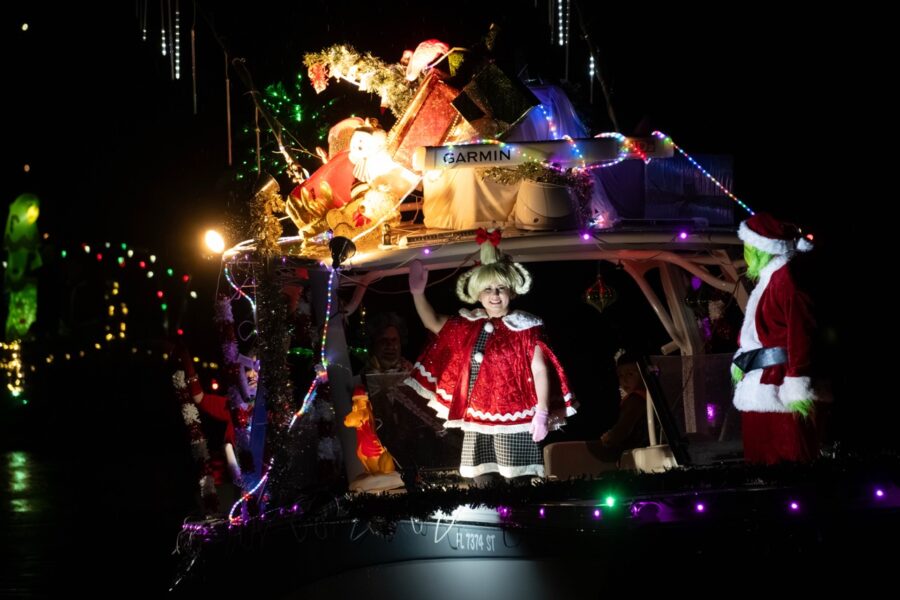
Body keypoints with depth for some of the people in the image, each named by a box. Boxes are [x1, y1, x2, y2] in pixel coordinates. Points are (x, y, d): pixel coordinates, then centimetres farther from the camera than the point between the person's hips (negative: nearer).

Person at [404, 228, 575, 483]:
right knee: (482, 483, 7)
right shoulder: (468, 326, 10)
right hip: (477, 420, 6)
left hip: (512, 420, -5)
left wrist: (542, 413, -15)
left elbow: (540, 370, -8)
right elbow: (433, 322, 20)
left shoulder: (525, 327, -6)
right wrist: (418, 292, 6)